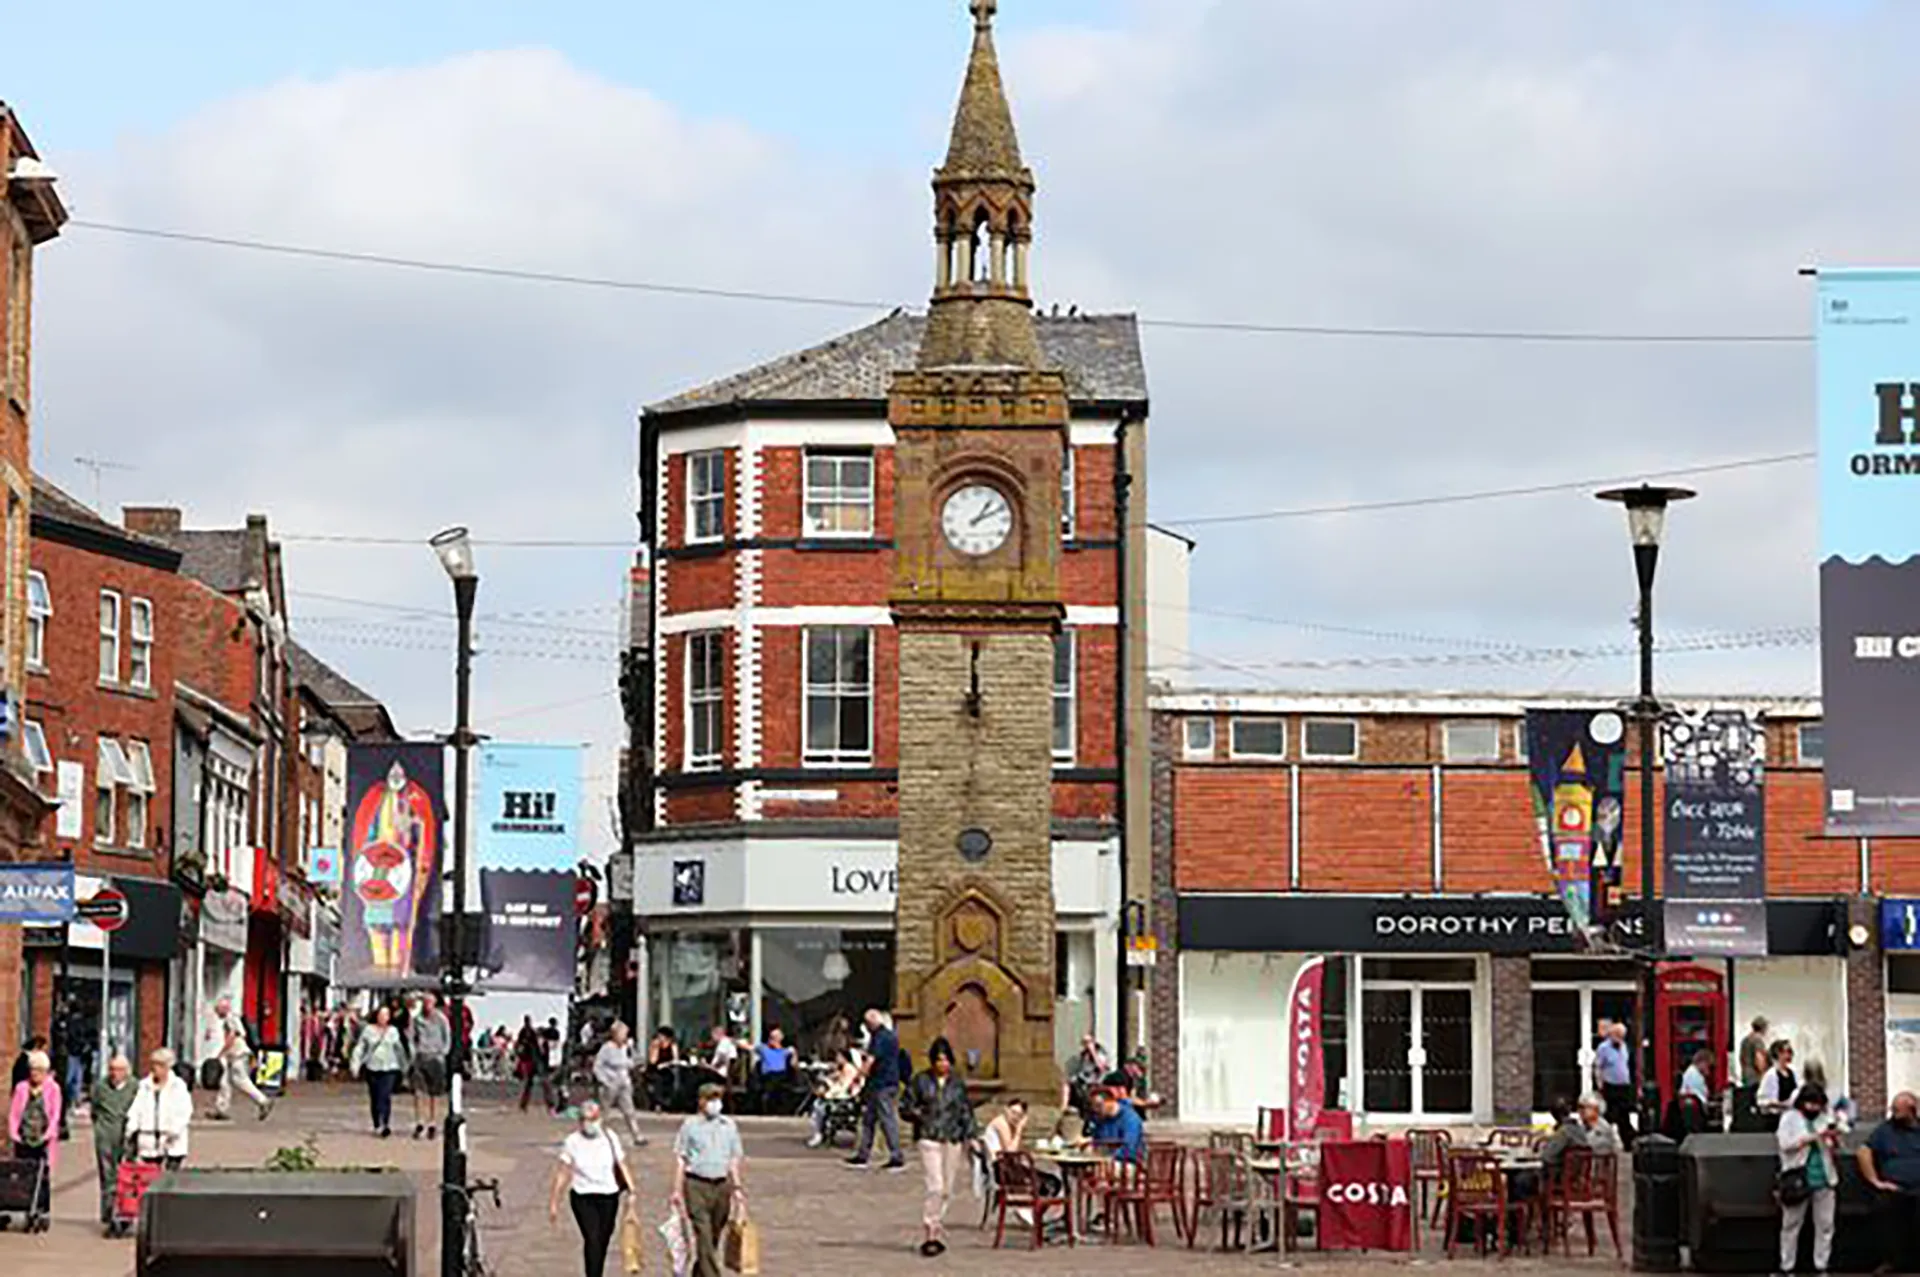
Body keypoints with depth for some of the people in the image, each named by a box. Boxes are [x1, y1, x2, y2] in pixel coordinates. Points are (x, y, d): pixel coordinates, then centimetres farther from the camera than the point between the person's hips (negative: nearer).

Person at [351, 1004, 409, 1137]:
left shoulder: (393, 1031, 8)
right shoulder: (369, 1030, 4)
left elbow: (399, 1050, 15)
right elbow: (360, 1048, 4)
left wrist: (404, 1066, 18)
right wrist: (356, 1064, -5)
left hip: (389, 1068, -1)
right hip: (373, 1068, 1)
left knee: (385, 1096, -16)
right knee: (375, 1098, 4)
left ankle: (386, 1124, -20)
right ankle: (377, 1125, 16)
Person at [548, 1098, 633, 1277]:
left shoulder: (610, 1138, 1)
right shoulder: (572, 1142, -4)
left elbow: (622, 1166, 6)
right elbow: (562, 1173, -2)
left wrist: (631, 1189, -6)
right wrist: (553, 1202, -3)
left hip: (608, 1197, 3)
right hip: (582, 1197, -3)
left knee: (603, 1241, 9)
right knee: (592, 1239, -17)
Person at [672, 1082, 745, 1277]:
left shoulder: (729, 1126, 11)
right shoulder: (690, 1125, 2)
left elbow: (735, 1159, 15)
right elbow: (680, 1159, 2)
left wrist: (737, 1187, 8)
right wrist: (677, 1189, -3)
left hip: (722, 1185, 4)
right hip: (697, 1185, -4)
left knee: (714, 1238, 10)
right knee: (704, 1237, -11)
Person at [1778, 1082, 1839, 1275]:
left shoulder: (1824, 1119, 11)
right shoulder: (1789, 1118, 0)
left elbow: (1835, 1146, 11)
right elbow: (1785, 1144, -12)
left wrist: (1833, 1137, -13)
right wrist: (1813, 1137, -18)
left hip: (1823, 1179, 4)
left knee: (1825, 1224, 4)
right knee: (1791, 1224, 3)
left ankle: (1821, 1266, 11)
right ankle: (1786, 1266, 9)